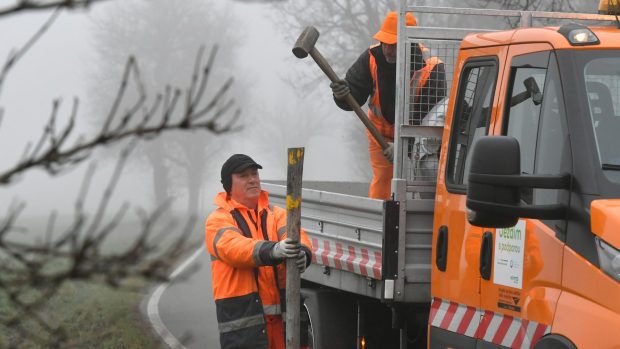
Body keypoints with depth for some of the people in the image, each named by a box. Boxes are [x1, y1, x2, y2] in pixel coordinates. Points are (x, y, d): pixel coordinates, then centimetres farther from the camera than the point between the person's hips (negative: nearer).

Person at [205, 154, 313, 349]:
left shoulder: (276, 214, 13)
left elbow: (295, 236, -7)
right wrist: (273, 250, -39)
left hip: (283, 314, 5)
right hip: (242, 318, -4)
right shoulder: (218, 220, 0)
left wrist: (302, 252, -33)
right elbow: (234, 246, -21)